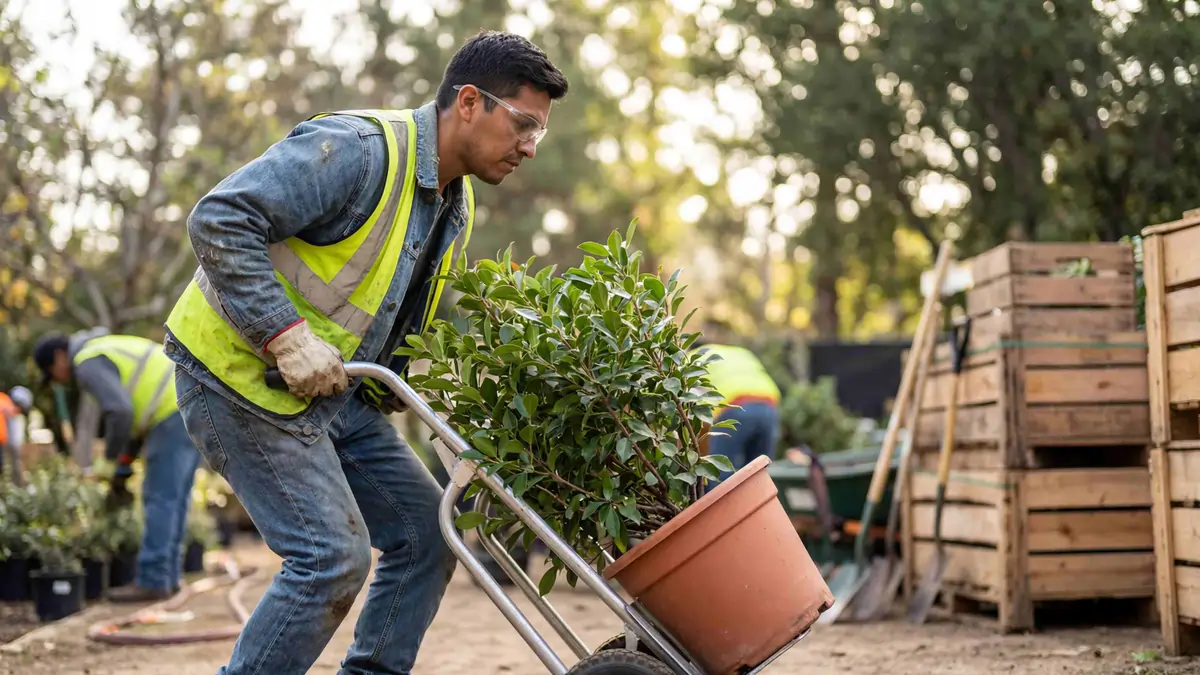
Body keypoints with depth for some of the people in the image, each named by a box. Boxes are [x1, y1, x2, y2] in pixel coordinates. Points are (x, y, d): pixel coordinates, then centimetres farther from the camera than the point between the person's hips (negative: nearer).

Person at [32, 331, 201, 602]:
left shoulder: (89, 363, -5)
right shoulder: (111, 353, 27)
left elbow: (120, 412, -19)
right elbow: (136, 412, 30)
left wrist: (113, 461, -6)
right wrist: (125, 465, 27)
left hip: (175, 412, -10)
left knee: (160, 498, -7)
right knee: (175, 497, 12)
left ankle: (152, 581, -6)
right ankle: (168, 576, 16)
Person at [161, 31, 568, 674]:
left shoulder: (455, 206, 9)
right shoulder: (359, 148, -21)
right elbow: (219, 220, -27)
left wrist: (395, 379, 4)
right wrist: (287, 335, -31)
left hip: (334, 388, 9)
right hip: (242, 374, -9)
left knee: (424, 534, 5)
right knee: (332, 554, -15)